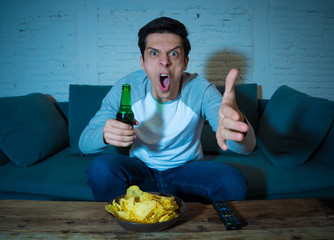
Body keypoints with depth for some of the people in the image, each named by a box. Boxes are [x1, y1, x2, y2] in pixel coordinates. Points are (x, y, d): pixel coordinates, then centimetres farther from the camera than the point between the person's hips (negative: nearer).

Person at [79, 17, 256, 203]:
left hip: (187, 169, 0)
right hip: (140, 169, 1)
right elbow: (84, 143, -12)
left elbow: (248, 146, -32)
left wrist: (237, 130, -59)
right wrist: (105, 135, -39)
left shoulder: (200, 90, -19)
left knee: (234, 182, -26)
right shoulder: (126, 87, -15)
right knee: (100, 168, -29)